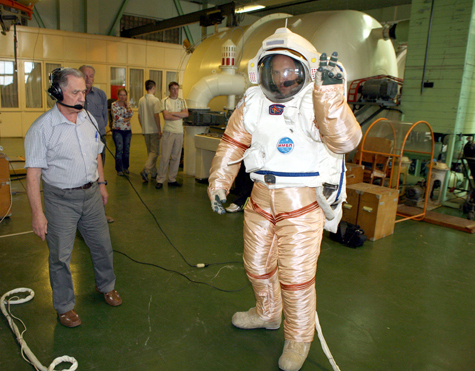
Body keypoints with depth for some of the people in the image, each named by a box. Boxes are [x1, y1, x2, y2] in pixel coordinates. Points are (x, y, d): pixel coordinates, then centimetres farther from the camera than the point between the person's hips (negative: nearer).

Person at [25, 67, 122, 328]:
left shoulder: (89, 119, 3)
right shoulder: (42, 128, -16)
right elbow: (33, 173, -16)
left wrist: (101, 183, 17)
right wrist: (37, 213, -18)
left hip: (91, 194, 5)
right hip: (60, 199, -5)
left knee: (102, 244, 16)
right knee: (61, 255, 7)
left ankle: (106, 286, 41)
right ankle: (64, 306, 27)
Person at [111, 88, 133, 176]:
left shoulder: (128, 104, 11)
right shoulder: (114, 105, -1)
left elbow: (131, 114, -5)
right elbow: (116, 117, -10)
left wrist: (127, 104, -8)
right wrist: (126, 119, -4)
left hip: (127, 130, 4)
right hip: (117, 130, -4)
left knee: (127, 149, 7)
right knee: (119, 149, -8)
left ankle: (125, 167, 20)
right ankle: (119, 169, -1)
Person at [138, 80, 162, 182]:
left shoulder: (141, 100, 7)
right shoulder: (155, 100, -12)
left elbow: (139, 116, 12)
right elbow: (156, 115, -18)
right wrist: (159, 130, -14)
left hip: (145, 130, 7)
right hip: (154, 130, -6)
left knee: (150, 152, 15)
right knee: (154, 152, -2)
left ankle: (153, 173, 22)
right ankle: (145, 170, -18)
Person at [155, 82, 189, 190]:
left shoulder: (182, 101, 13)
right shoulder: (165, 101, 1)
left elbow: (186, 114, -4)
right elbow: (166, 116, -13)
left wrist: (172, 113, -10)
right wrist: (180, 116, -7)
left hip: (179, 132, 4)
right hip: (169, 131, -4)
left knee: (176, 157, 6)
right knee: (165, 156, -6)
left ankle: (172, 179, 15)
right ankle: (160, 180, 1)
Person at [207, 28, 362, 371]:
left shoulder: (318, 102, -12)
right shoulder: (253, 103, 2)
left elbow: (344, 140, -29)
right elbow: (232, 145, 10)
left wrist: (330, 91, -38)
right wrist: (218, 184, 9)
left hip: (303, 202, -5)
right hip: (261, 198, 6)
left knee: (297, 276, 3)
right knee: (257, 265, 20)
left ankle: (299, 338, 30)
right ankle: (267, 314, 48)